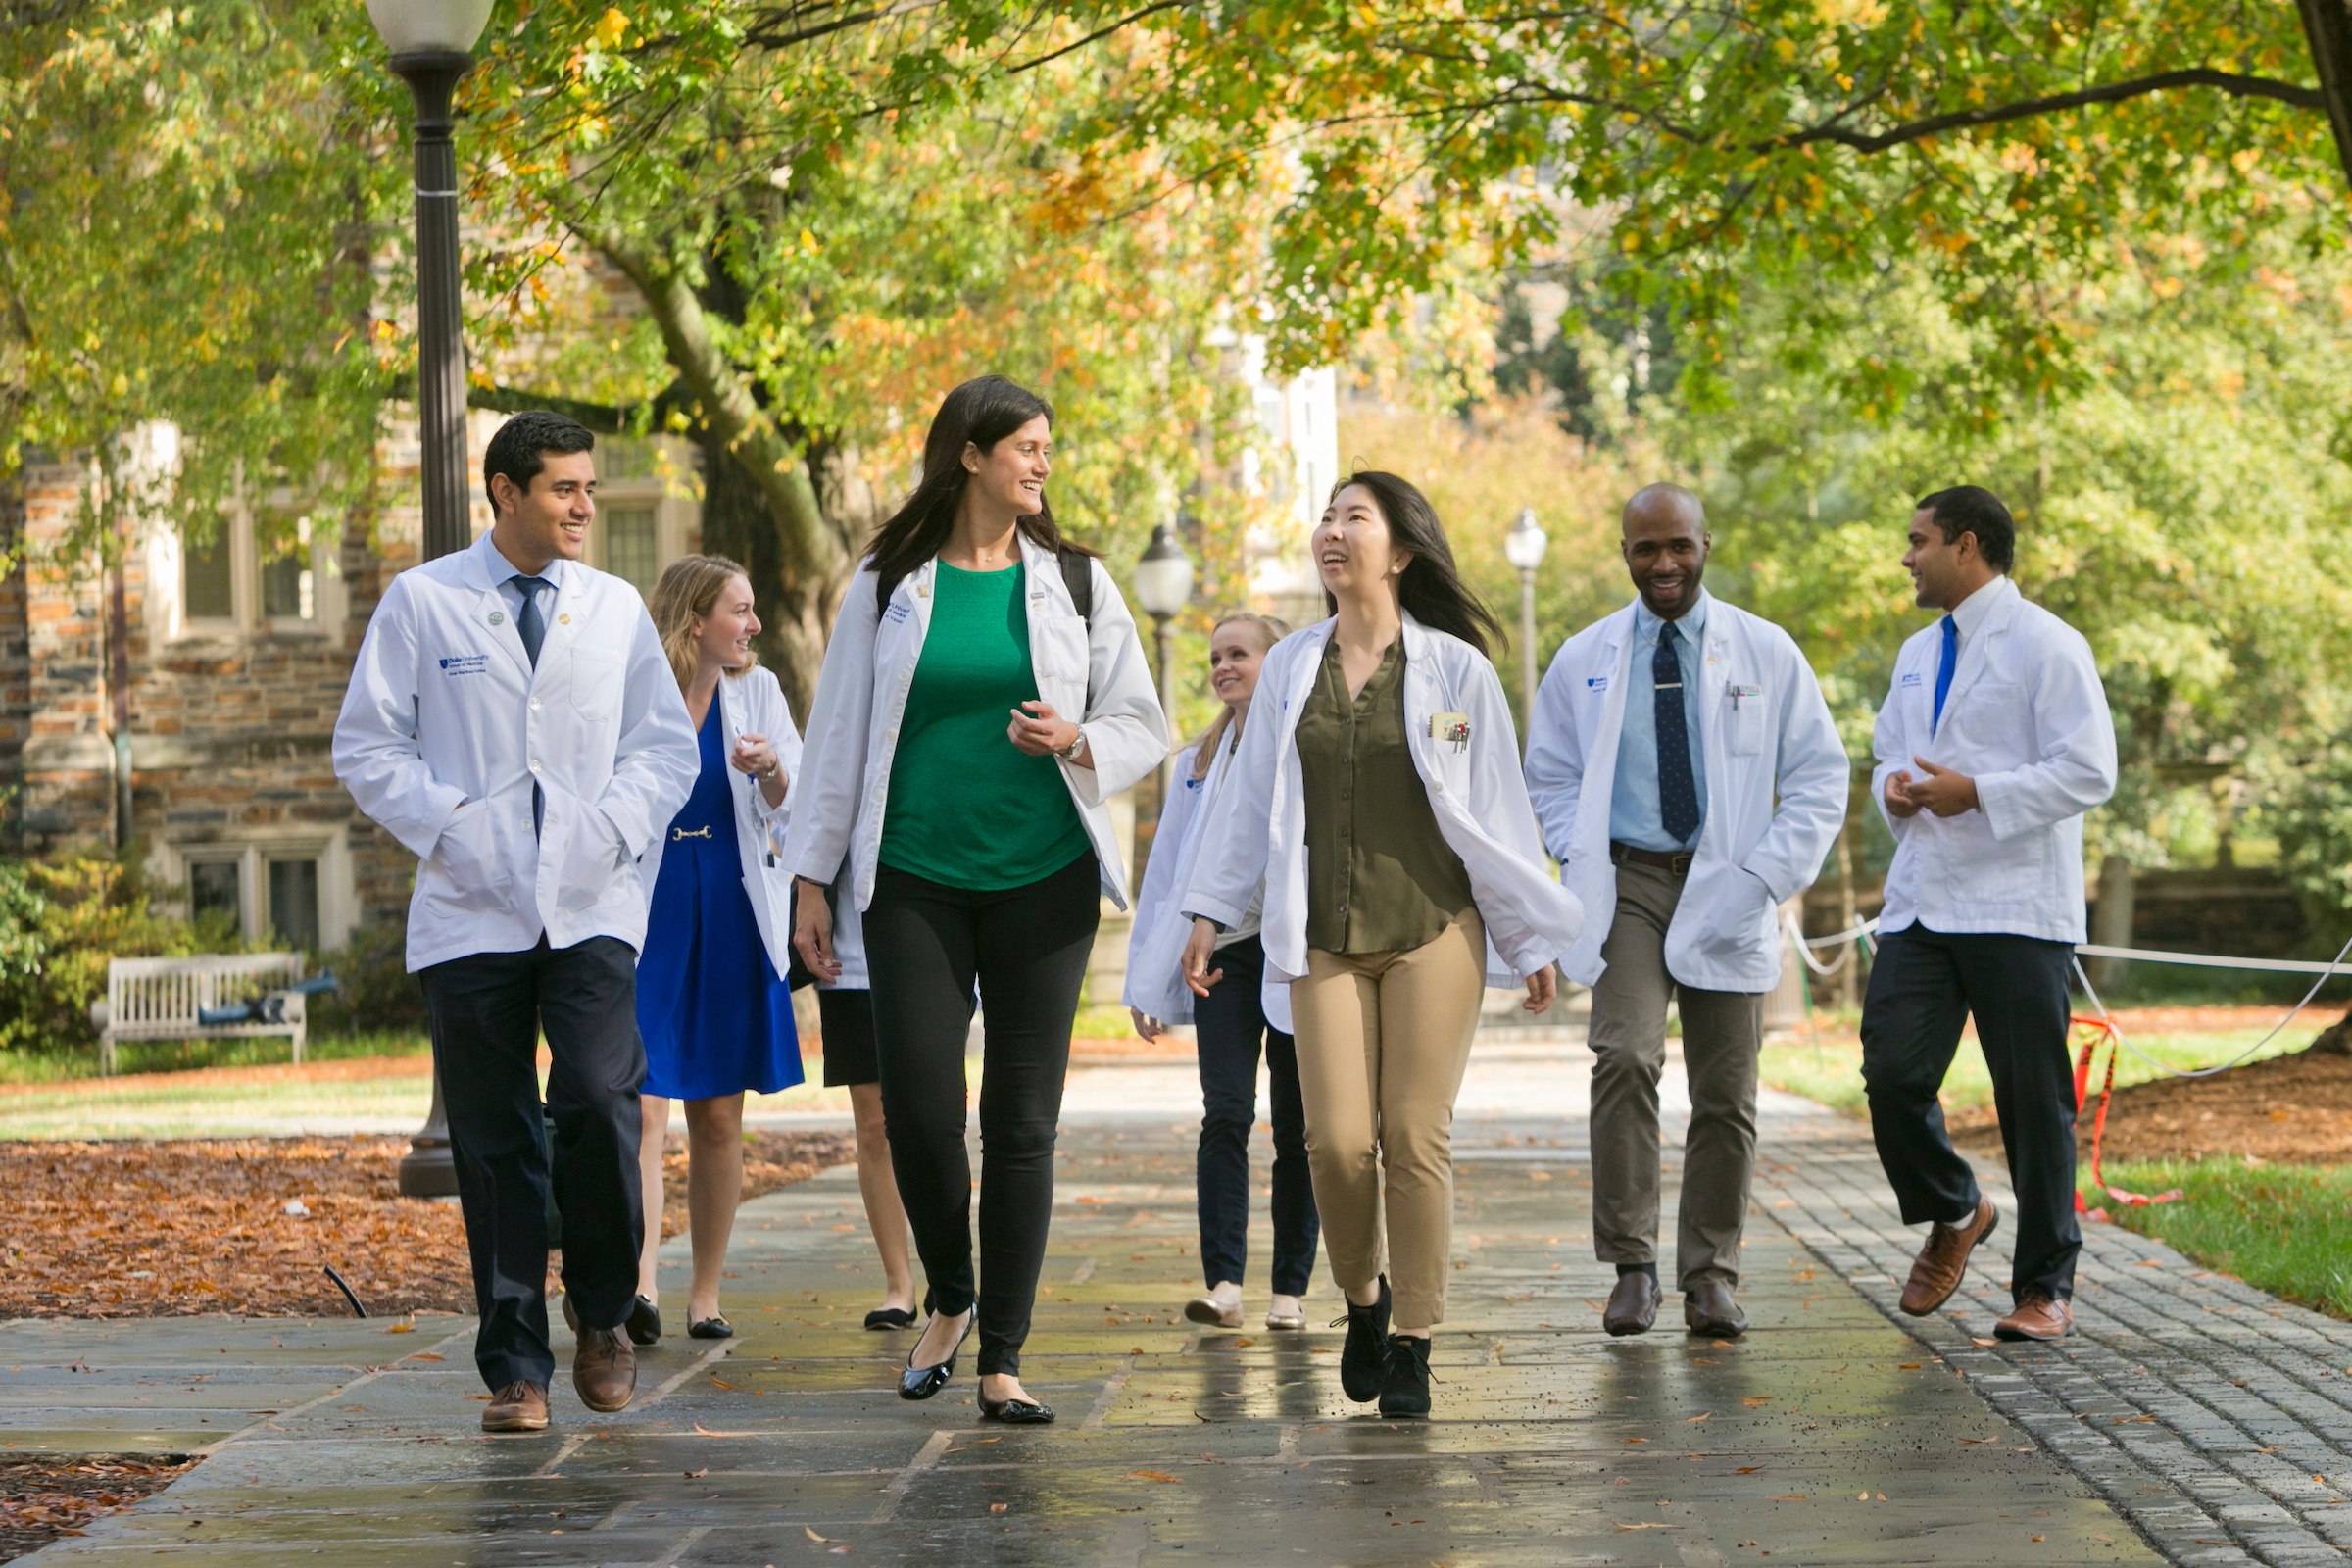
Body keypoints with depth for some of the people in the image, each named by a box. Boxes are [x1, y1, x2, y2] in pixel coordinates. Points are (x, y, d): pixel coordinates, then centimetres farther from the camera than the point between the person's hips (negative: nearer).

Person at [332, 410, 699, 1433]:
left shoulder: (616, 608, 13)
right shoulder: (422, 602, 5)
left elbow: (668, 746, 14)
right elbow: (366, 745, 4)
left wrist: (612, 828, -3)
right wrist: (449, 826, -8)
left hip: (591, 908, 1)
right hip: (471, 912, -1)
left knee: (598, 1105, -16)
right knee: (493, 1146, 0)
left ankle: (604, 1316, 7)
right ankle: (515, 1368, 8)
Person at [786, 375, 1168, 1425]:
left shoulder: (1076, 582, 7)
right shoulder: (888, 587, 5)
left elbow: (1145, 726, 9)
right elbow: (839, 735, 8)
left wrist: (1076, 740, -13)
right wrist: (814, 877, 5)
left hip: (1043, 876, 1)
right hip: (915, 879, -1)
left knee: (1023, 1120, 0)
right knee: (917, 1105, -8)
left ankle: (1002, 1358, 7)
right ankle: (950, 1300, 19)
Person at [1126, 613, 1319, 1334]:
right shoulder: (1198, 761, 16)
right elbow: (1166, 870, 17)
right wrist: (1146, 981, 12)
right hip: (1225, 951, 2)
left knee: (1297, 1128, 2)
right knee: (1226, 1116, -11)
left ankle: (1289, 1290, 8)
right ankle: (1223, 1283, -17)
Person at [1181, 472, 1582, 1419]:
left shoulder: (1454, 668, 0)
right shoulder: (1290, 667, 9)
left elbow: (1498, 809, 3)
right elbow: (1250, 798, 14)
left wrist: (1533, 939, 5)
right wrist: (1210, 912, 10)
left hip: (1433, 931, -2)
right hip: (1323, 939, 2)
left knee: (1416, 1140, -5)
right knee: (1338, 1140, -6)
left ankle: (1412, 1343, 6)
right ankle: (1363, 1300, 20)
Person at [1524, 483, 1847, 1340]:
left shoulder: (1766, 653, 4)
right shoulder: (1585, 660, 8)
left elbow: (1820, 778, 5)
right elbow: (1550, 777, 17)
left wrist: (1764, 876, -7)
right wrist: (1584, 862, 0)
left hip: (1725, 894, 0)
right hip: (1627, 884, 0)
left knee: (1726, 1092, 2)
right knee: (1625, 1057, -20)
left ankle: (1710, 1277, 14)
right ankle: (1631, 1267, -14)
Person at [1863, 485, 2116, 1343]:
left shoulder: (2045, 646, -6)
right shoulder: (1918, 654, 19)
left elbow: (2089, 771, -13)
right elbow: (1888, 749, 31)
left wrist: (1978, 794, -18)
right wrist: (1893, 786, 6)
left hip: (2016, 910, -6)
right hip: (1922, 906, 6)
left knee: (2033, 1100, -1)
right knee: (1893, 1073, -5)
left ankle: (2044, 1287, 8)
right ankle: (1951, 1215, 22)